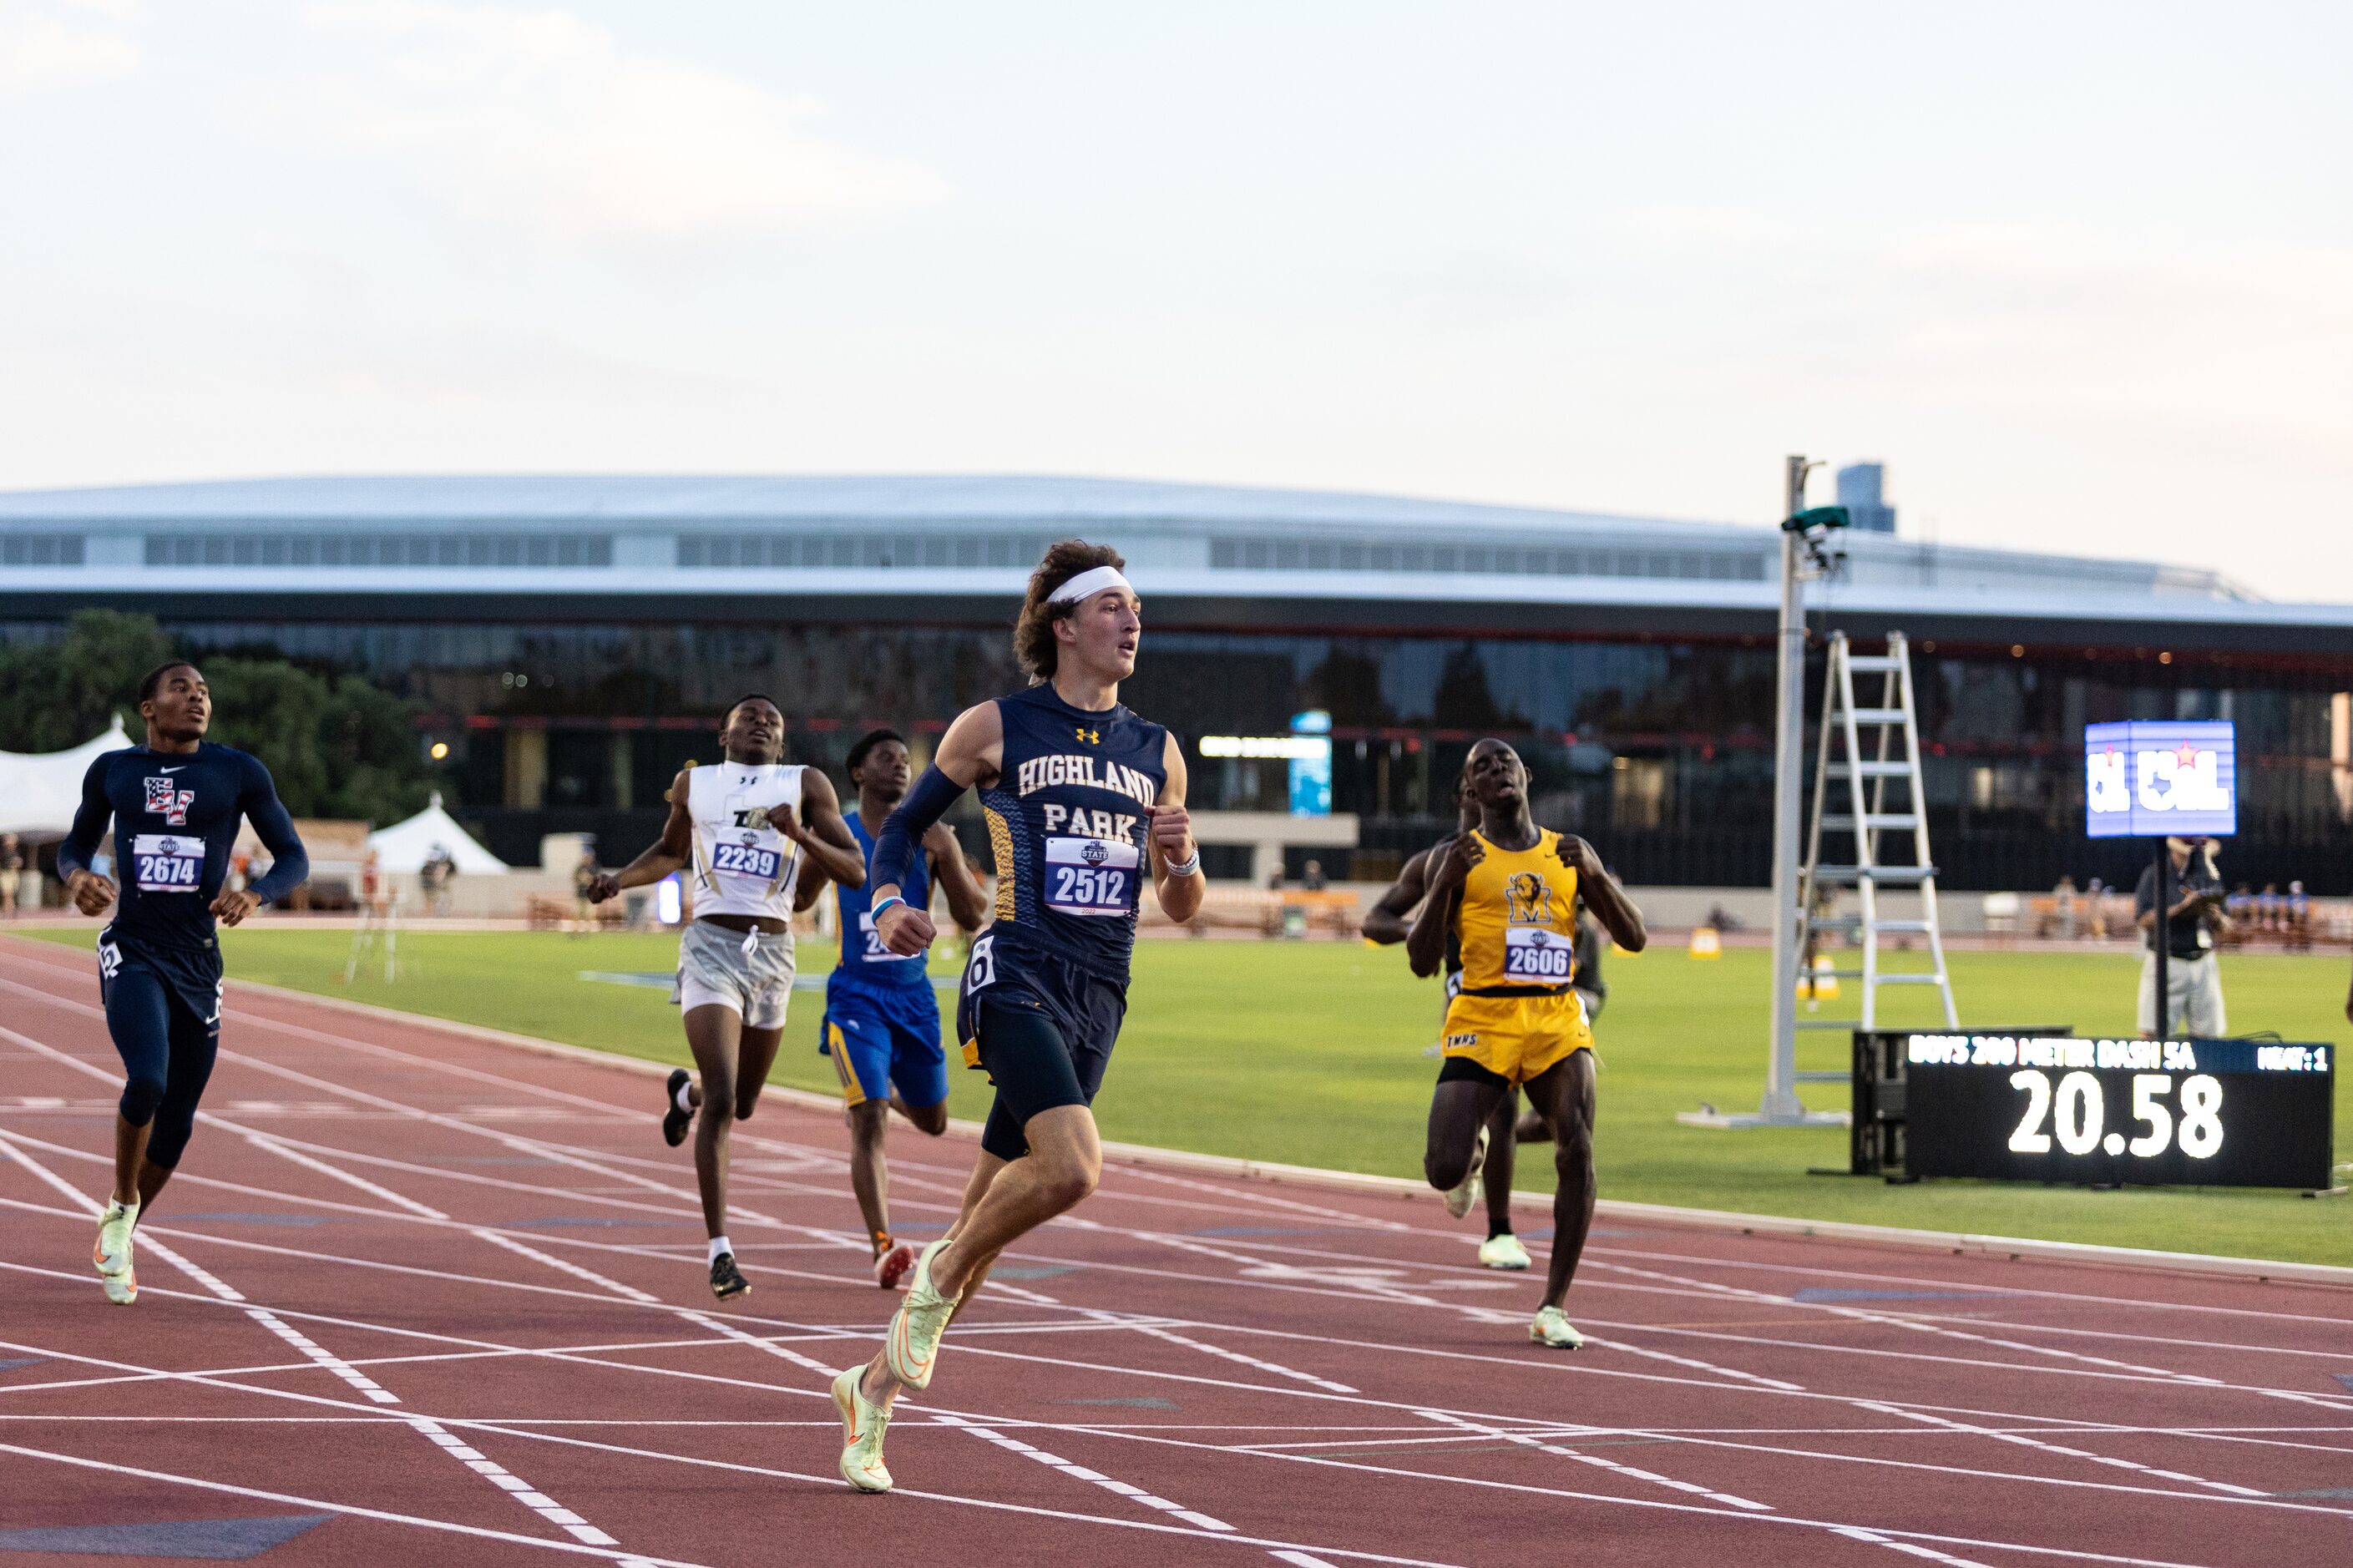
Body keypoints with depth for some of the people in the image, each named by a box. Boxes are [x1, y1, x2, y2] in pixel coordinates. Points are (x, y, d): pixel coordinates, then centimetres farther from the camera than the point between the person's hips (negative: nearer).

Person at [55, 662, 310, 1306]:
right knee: (148, 1079, -28)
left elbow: (294, 858, 6)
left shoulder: (240, 773, 3)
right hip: (132, 954, -2)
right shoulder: (112, 771, 5)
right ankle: (119, 1210, -2)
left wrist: (255, 895, -15)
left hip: (198, 966, 2)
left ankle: (116, 1246, 33)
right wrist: (76, 877, -6)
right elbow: (74, 846, 18)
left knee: (174, 1130, 8)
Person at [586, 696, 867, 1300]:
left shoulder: (807, 786, 4)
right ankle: (719, 1250, -13)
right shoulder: (694, 784, 8)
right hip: (711, 944, -2)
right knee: (722, 1100, -16)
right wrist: (617, 880, 8)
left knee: (742, 1105, 16)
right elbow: (670, 852, 26)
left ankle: (685, 1091, 54)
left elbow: (855, 871, -2)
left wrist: (800, 835, -18)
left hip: (773, 952, 2)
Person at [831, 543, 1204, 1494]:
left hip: (1099, 1000, 5)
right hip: (1017, 977, -5)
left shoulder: (1157, 753, 15)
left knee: (992, 1216, 6)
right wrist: (889, 902, -7)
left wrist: (1182, 859, -4)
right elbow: (903, 825, 12)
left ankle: (874, 1387, 21)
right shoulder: (995, 728, 2)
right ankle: (938, 1277, -2)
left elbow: (1181, 908, 19)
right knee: (1072, 1168, -28)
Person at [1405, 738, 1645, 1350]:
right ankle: (1474, 1148, 30)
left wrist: (1594, 875, -7)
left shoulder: (1570, 853, 13)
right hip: (1482, 1022, -1)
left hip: (1557, 1023, 1)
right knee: (1444, 1172, -11)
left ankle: (1552, 1309, -10)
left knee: (1577, 1152, -20)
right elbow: (1422, 961, 2)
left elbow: (1635, 937, 10)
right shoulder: (1459, 859, 7)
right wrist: (1446, 881, -12)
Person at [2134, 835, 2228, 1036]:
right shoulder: (2155, 876, 0)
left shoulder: (2210, 877, 12)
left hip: (2203, 965, 4)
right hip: (2166, 964, -4)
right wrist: (2181, 908, -18)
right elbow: (2143, 920, -10)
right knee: (2152, 1034, -9)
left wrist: (2216, 917, -9)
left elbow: (2223, 929, 14)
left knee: (2208, 1035, 2)